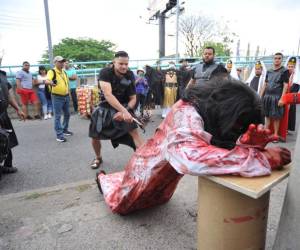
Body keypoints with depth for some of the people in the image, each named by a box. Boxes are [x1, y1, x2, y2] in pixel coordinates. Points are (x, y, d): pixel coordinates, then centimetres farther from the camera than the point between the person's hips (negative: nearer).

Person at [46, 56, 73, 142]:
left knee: (67, 114, 16)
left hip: (66, 96, 8)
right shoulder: (52, 72, -12)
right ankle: (59, 135, 0)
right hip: (57, 97, -8)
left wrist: (69, 94, 19)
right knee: (58, 116, -4)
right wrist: (50, 82, -54)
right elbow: (47, 81, -31)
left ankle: (65, 130, 33)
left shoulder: (64, 72, 12)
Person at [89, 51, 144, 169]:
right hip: (106, 107, 0)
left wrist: (125, 111, -25)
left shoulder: (130, 76, -12)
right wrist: (124, 111, -47)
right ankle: (98, 158, 33)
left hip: (124, 107, 1)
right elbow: (108, 94, -36)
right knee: (95, 136, 4)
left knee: (134, 132, -19)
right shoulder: (105, 73, -22)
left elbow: (133, 99, -6)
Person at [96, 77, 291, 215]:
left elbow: (228, 145, -16)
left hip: (170, 168, 7)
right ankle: (103, 179, 52)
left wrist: (250, 142, -39)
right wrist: (262, 157, -53)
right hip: (152, 166, -6)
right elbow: (192, 157, -60)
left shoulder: (216, 115, -18)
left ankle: (116, 179, 60)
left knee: (158, 198, 36)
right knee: (121, 202, 22)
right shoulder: (186, 114, -42)